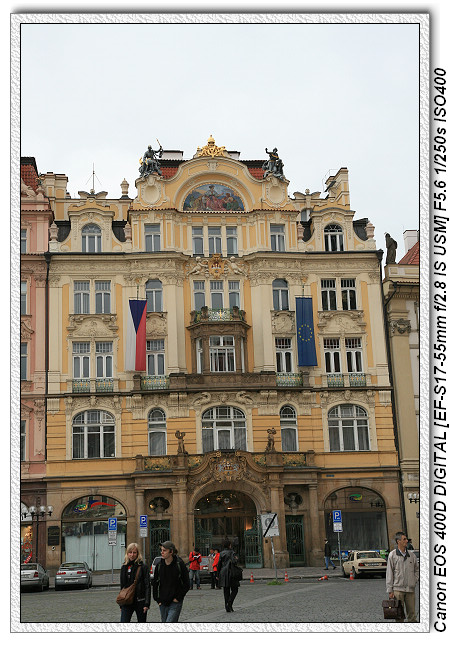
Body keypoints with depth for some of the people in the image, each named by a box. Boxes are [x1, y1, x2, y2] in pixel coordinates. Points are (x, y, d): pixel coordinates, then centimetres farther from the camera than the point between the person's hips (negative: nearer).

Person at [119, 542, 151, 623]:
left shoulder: (143, 567, -4)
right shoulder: (124, 567, 10)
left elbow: (147, 586, -7)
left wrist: (147, 603, -14)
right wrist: (121, 605, 16)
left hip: (140, 601, -3)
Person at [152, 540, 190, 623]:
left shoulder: (179, 565, -9)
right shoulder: (159, 565, 2)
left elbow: (186, 585, -4)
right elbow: (155, 583, 13)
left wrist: (178, 598, -8)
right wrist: (157, 599, 6)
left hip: (175, 603, -5)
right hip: (162, 603, 5)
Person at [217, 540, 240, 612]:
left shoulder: (221, 553, 8)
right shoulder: (231, 552, -7)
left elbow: (219, 564, 8)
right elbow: (234, 562, -19)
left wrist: (218, 574, 14)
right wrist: (236, 559, 2)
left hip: (223, 573, 5)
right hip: (230, 573, -5)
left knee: (226, 590, 10)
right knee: (234, 590, 4)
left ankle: (227, 607, 8)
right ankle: (229, 604, -14)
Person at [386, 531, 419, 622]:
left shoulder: (412, 555, 9)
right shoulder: (392, 555, -1)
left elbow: (416, 570, 20)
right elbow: (389, 573, -2)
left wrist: (414, 581, 4)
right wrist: (390, 591, -5)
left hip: (410, 589, 3)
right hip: (398, 588, -3)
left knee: (412, 613, 4)